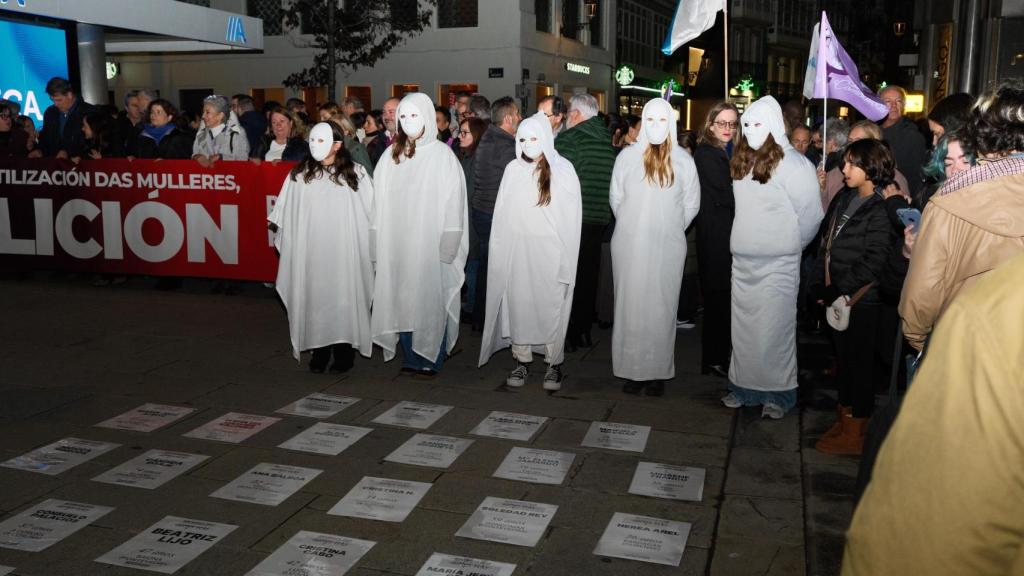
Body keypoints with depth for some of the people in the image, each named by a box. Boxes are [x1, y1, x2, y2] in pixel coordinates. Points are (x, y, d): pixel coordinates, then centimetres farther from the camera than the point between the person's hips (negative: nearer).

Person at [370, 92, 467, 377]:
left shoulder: (442, 155, -4)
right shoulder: (391, 155, 9)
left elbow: (452, 202, -8)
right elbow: (380, 201, 7)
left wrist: (447, 244, -14)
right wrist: (378, 242, 1)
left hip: (430, 244, -4)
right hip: (397, 243, 4)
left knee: (431, 299, 0)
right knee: (402, 299, 7)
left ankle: (431, 358, 12)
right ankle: (410, 357, 18)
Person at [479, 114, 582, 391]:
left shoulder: (563, 169, -1)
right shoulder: (513, 169, 6)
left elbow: (571, 217, -3)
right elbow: (502, 213, 8)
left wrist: (566, 259, -9)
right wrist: (500, 253, 2)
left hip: (550, 252, -2)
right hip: (516, 251, 3)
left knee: (550, 306, 0)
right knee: (517, 304, 4)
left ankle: (554, 365, 11)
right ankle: (521, 361, 15)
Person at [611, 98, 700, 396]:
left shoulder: (683, 160, 2)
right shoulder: (627, 156, 2)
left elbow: (691, 204, 9)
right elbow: (615, 198, 8)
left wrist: (670, 230, 8)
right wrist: (632, 227, 9)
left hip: (668, 248, 0)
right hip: (629, 246, 0)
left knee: (661, 308, 2)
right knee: (630, 306, 2)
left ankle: (657, 372, 9)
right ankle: (632, 370, 9)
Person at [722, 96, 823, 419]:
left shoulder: (792, 164, -11)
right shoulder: (741, 161, 11)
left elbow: (811, 213, -8)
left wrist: (791, 244, 2)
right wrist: (744, 239, 13)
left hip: (777, 262, -6)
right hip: (742, 259, 6)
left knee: (774, 328, -2)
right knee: (743, 326, 11)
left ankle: (779, 393, 9)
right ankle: (745, 386, 21)